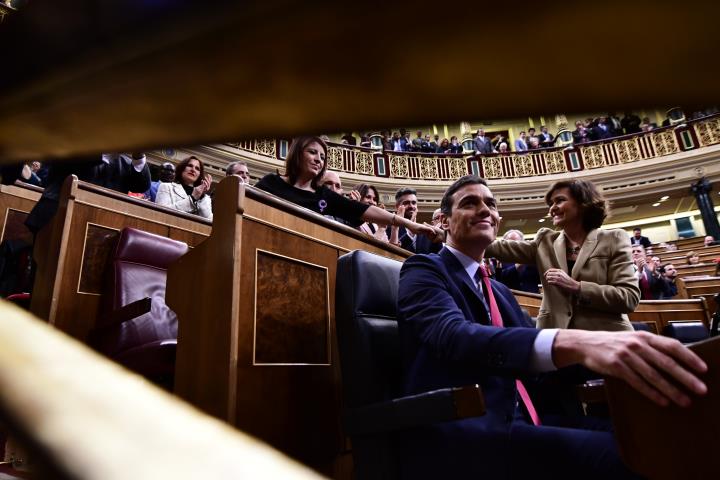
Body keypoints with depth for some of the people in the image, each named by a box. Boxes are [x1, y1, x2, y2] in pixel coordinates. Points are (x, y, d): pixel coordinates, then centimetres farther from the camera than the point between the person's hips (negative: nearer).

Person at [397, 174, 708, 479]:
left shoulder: (500, 292, 24)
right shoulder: (424, 270, -3)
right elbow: (455, 336, -23)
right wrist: (571, 343, -39)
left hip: (517, 425, 8)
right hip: (455, 440, -7)